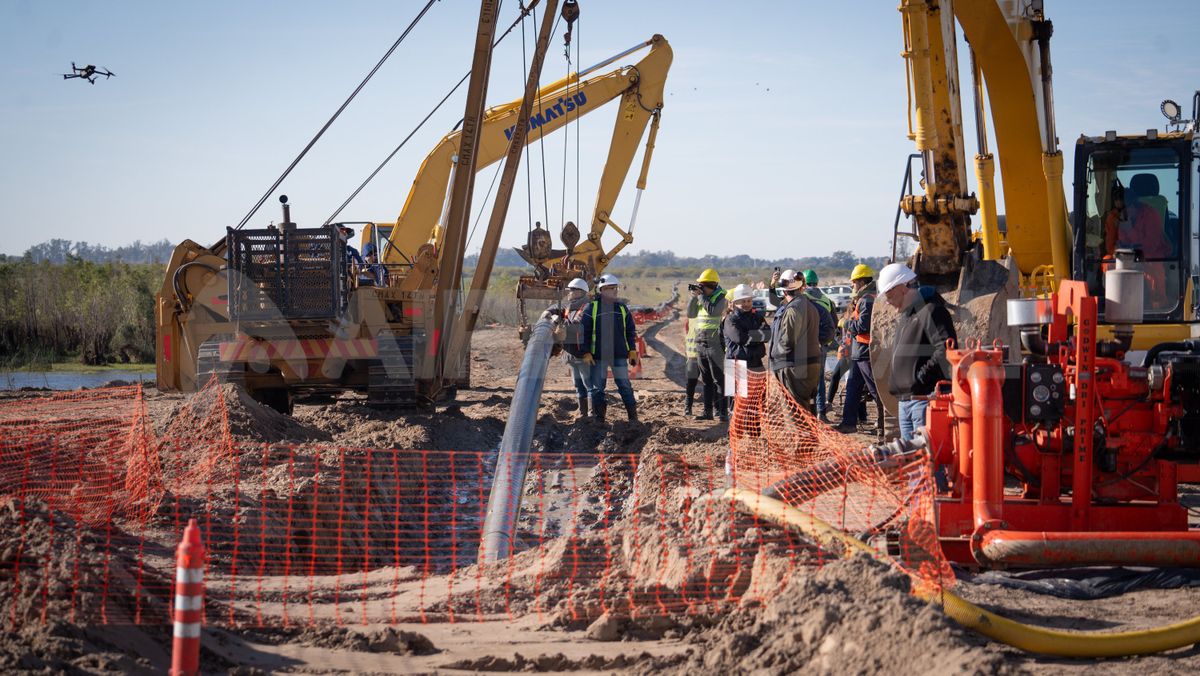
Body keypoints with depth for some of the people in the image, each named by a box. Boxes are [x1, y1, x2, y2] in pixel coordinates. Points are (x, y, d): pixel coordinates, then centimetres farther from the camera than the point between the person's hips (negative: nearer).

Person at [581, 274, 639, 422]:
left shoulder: (622, 308, 8)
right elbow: (584, 332, -4)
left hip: (619, 354, 2)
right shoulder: (591, 307, -4)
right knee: (597, 387, 3)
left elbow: (630, 331, 14)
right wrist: (586, 353, -9)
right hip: (598, 355, -2)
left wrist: (632, 350, 7)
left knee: (625, 385, 4)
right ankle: (598, 418, 11)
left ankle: (633, 417, 10)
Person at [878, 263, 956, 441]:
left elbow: (946, 349, -23)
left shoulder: (931, 311, -12)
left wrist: (922, 376, -20)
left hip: (925, 398, -10)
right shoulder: (905, 316, 21)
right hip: (905, 400, 10)